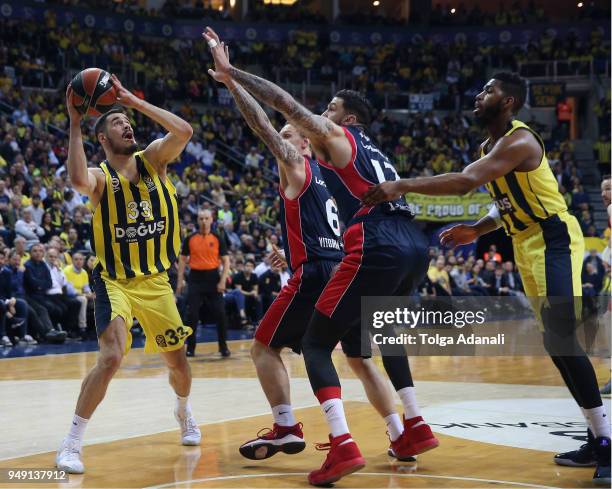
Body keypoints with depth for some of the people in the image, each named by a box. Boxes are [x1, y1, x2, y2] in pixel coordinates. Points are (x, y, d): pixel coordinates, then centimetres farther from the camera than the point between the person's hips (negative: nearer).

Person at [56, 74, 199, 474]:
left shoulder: (153, 159, -1)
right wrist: (75, 122, -30)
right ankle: (71, 444, -13)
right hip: (115, 281, -4)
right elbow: (78, 180, -36)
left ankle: (184, 411, 47)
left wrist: (135, 100, -19)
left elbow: (184, 131, -20)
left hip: (156, 282, 4)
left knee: (178, 361, 14)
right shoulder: (100, 177, -10)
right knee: (111, 358, -23)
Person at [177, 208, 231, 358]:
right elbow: (182, 260, 10)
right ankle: (190, 348, 8)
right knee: (192, 315, -1)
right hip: (195, 278, 1)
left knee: (220, 314, -3)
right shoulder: (190, 239, 5)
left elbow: (226, 261, 2)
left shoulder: (217, 239, 2)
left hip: (213, 278, -1)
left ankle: (223, 347, 9)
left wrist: (223, 281, -9)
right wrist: (180, 280, 1)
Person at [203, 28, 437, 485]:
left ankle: (343, 445, -16)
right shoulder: (373, 151, 32)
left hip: (379, 249, -8)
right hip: (415, 245, 8)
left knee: (316, 343, 0)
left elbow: (286, 102, 4)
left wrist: (230, 71, 9)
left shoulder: (333, 135, 11)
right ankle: (416, 427, 30)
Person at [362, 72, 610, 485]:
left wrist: (402, 186, -34)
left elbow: (465, 182, -33)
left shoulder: (519, 140, -19)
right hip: (528, 246, 10)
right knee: (555, 342, 10)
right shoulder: (489, 148, 13)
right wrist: (477, 231, 7)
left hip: (553, 238, -10)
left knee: (562, 339, -19)